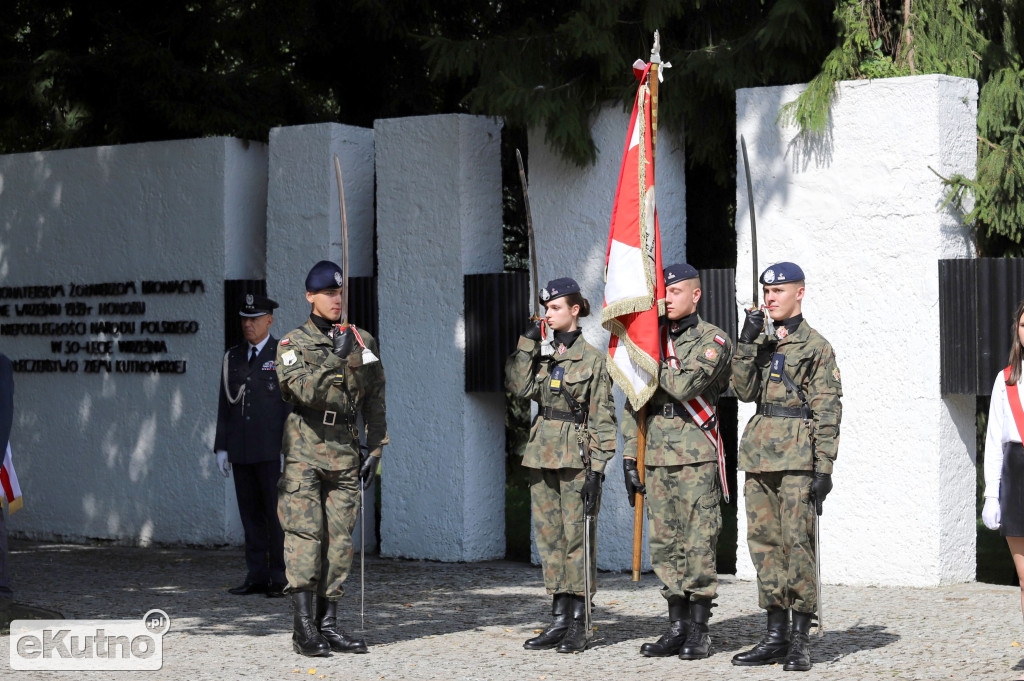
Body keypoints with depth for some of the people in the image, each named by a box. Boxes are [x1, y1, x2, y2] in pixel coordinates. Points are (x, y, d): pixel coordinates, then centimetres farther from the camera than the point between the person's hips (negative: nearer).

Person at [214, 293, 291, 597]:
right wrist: (221, 447, 9)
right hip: (241, 452, 5)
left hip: (273, 451, -5)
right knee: (251, 515, 7)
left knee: (277, 514, -5)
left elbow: (292, 404, -7)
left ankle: (281, 579, 0)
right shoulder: (233, 357, 13)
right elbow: (225, 405, 14)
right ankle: (257, 577, 11)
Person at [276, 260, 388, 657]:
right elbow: (305, 390, -17)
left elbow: (375, 401, 15)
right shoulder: (293, 344, 0)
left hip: (345, 453, 4)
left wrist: (375, 449, 9)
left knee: (340, 538, 3)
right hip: (305, 450, -4)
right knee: (304, 533, -11)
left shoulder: (363, 342, 12)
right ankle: (304, 627, -12)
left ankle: (328, 624, 8)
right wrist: (334, 358, -21)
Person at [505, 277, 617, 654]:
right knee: (549, 535, 8)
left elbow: (602, 419, -6)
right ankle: (560, 619, 14)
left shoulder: (591, 358, -4)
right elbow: (521, 386, -2)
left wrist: (597, 470, -11)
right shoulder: (541, 352, 13)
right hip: (543, 453, 6)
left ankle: (579, 625, 2)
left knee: (577, 536, -3)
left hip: (576, 454, -6)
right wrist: (526, 344, -4)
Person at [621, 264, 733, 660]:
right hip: (657, 456, 6)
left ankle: (699, 631, 0)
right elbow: (634, 402, 16)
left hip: (697, 455, -6)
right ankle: (677, 628, 12)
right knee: (665, 543, 6)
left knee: (699, 542, -5)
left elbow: (683, 386, -19)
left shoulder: (713, 340, -3)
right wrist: (629, 456, 11)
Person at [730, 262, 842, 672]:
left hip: (796, 455, -6)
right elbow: (745, 391, 5)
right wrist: (747, 343, -6)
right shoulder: (761, 342, 16)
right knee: (764, 541, 5)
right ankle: (776, 635, 11)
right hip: (759, 452, 6)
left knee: (797, 541, -8)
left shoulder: (817, 346, -2)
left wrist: (824, 468, -12)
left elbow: (827, 411, -5)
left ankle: (800, 640, -3)